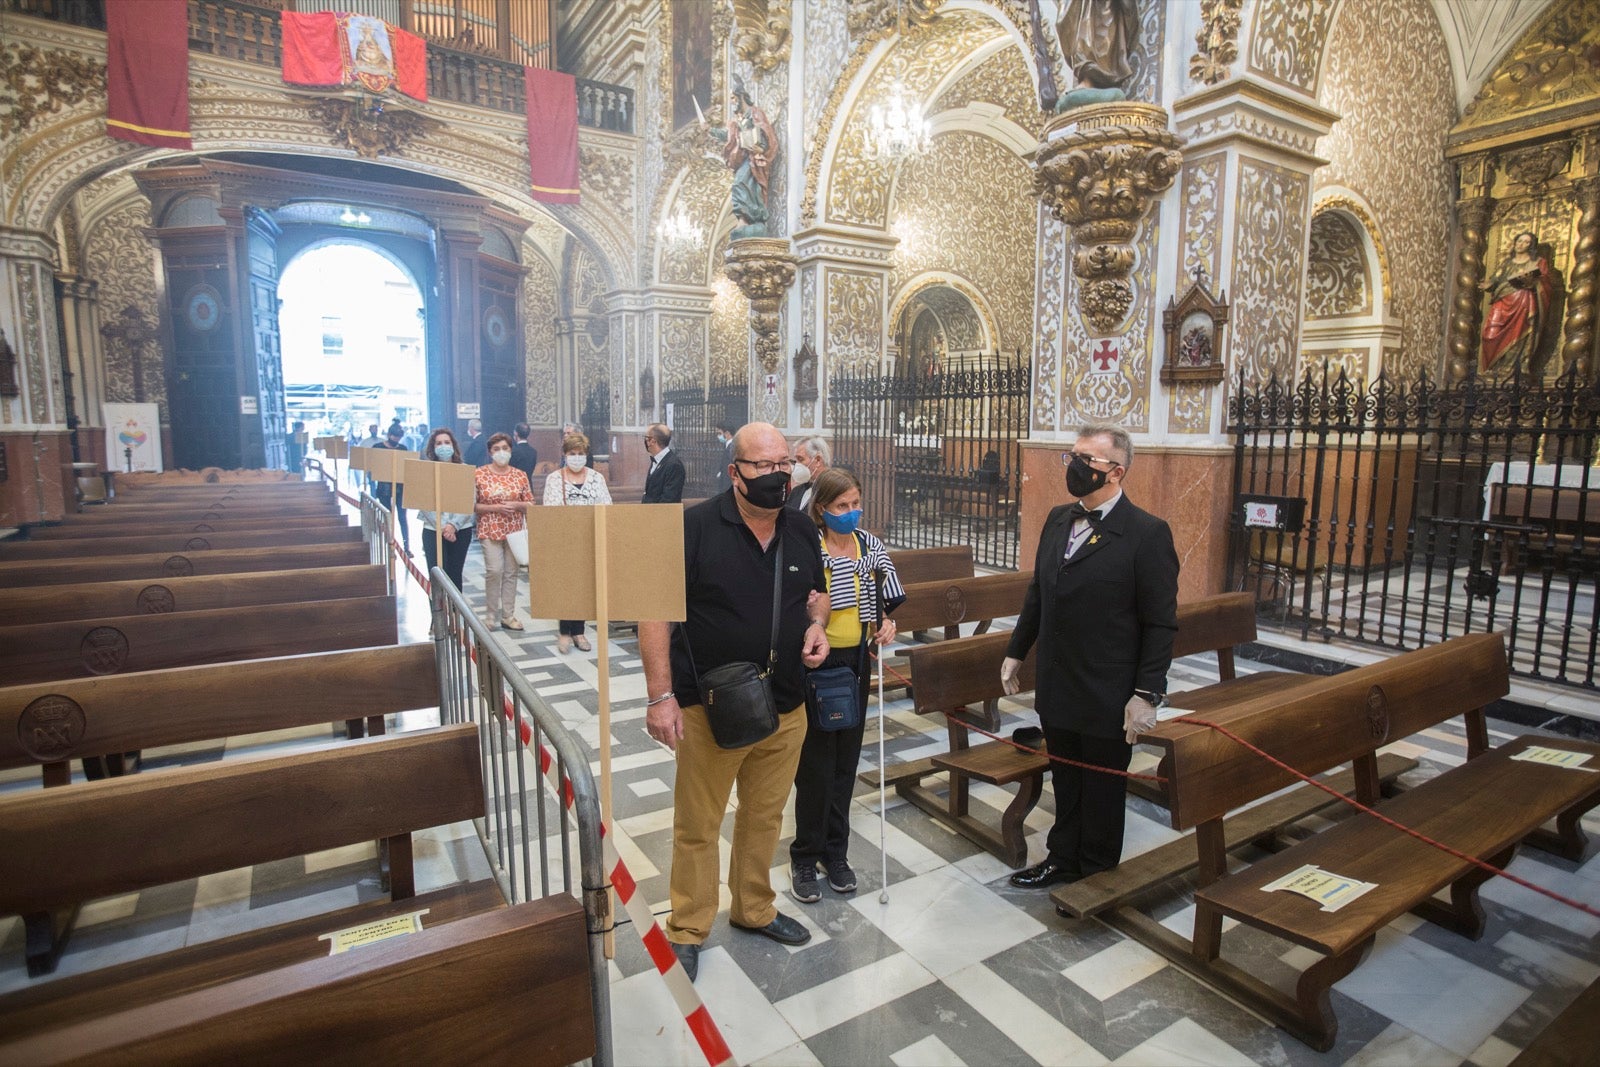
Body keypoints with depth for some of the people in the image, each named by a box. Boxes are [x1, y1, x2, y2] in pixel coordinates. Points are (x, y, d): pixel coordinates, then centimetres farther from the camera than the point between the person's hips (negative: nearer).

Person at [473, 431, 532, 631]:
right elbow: (472, 505, -2)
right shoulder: (479, 474, -1)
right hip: (490, 531, -3)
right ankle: (490, 616, 3)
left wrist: (516, 504, -11)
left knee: (511, 572, 5)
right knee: (494, 571, -11)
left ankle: (508, 616, 14)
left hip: (515, 530, 3)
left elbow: (530, 504, 8)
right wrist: (495, 507, -14)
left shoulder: (520, 475, 5)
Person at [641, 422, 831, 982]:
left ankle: (754, 909, 43)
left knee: (765, 817, 21)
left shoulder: (802, 530, 3)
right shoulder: (695, 526, -15)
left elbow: (816, 591, 19)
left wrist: (816, 625, -4)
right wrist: (661, 695, -18)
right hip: (710, 709, -5)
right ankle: (687, 930, 31)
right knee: (698, 827, 10)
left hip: (785, 707, 5)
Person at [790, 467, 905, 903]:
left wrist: (886, 622, -2)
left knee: (846, 761, 15)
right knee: (815, 764, 4)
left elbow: (884, 599, 15)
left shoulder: (870, 545, 3)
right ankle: (805, 857, 23)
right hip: (817, 663, -5)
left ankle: (835, 850, 31)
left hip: (856, 662, 5)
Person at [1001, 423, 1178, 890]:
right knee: (1065, 780, 21)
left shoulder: (1148, 533, -15)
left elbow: (1161, 624, -14)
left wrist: (1147, 694, -16)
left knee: (1103, 787, 14)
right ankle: (1063, 858, 40)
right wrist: (1016, 651, 13)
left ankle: (1097, 873, 34)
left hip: (1108, 696, -5)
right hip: (1057, 689, 6)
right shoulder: (1057, 519, 5)